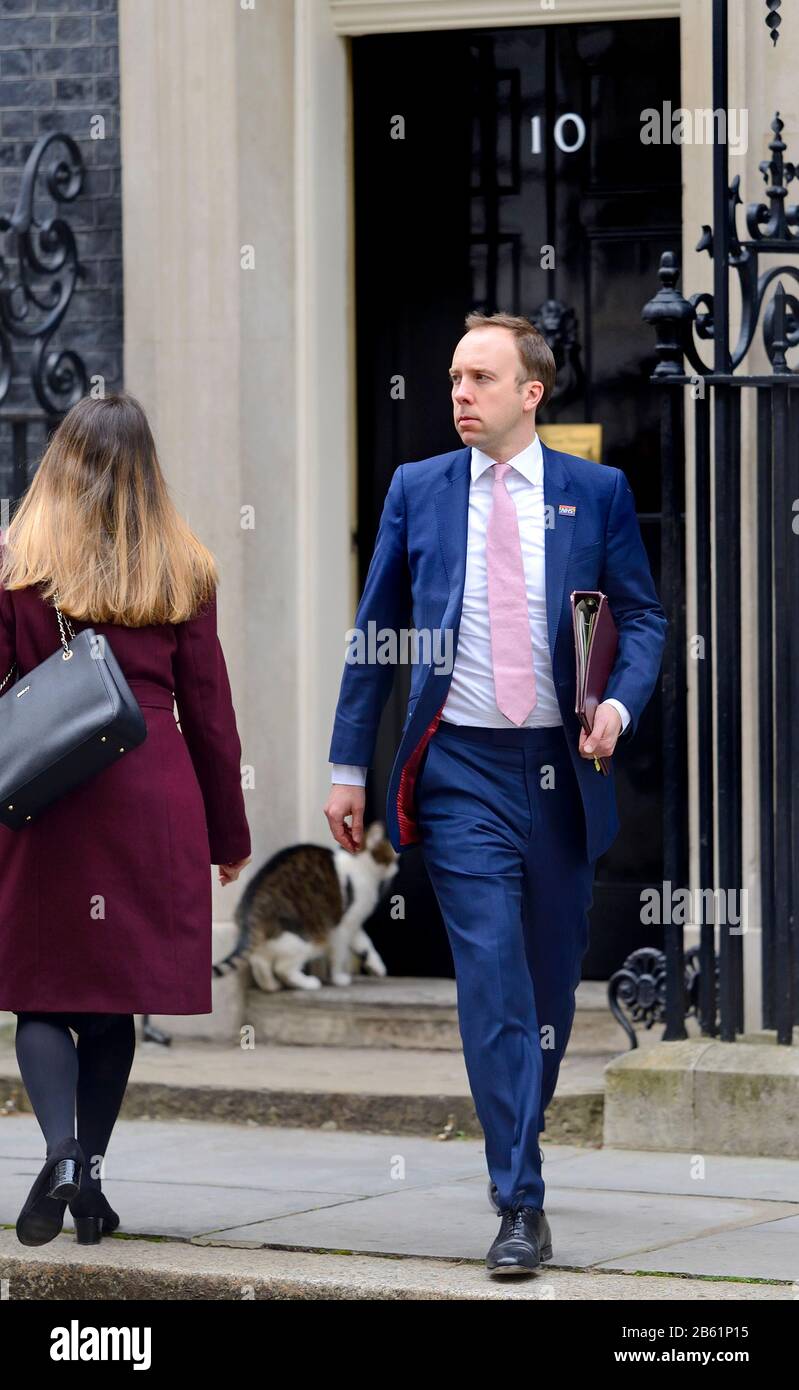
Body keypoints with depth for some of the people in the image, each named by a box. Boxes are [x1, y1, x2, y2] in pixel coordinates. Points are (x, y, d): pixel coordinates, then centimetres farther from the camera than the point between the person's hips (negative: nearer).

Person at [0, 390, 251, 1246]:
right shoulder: (184, 575, 4)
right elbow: (208, 711, 8)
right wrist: (228, 831, 15)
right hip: (154, 805, 2)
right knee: (117, 997, 10)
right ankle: (90, 1178, 12)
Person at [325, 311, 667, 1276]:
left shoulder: (597, 493, 4)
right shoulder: (418, 491, 6)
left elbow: (643, 616, 8)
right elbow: (375, 631, 10)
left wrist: (619, 705, -12)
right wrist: (349, 767, 8)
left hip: (559, 766, 1)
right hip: (460, 769, -1)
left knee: (551, 979, 9)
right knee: (492, 977, -11)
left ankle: (519, 1144, 32)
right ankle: (519, 1204, -13)